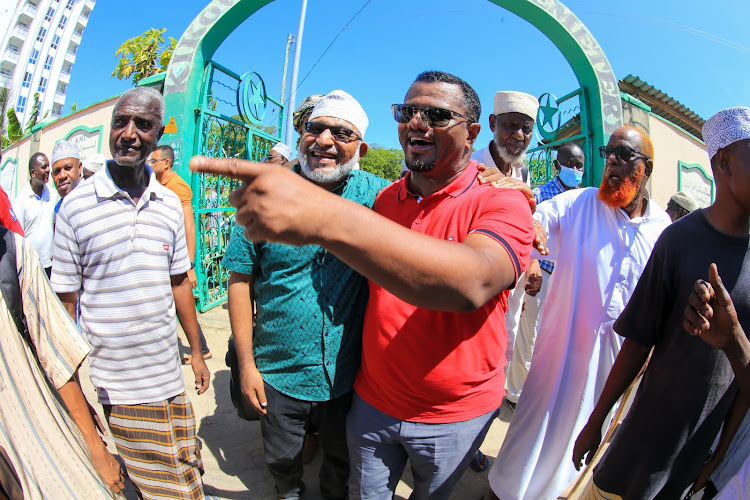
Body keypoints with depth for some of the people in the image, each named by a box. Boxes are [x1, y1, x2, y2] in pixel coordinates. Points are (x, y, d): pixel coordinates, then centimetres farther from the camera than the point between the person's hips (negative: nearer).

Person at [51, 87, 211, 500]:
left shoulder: (170, 204, 2)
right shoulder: (76, 205, -8)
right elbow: (65, 301, -3)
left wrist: (196, 352, 13)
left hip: (166, 380, 3)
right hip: (105, 387, -3)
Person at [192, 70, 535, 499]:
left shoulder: (501, 202, -18)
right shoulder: (385, 198, 0)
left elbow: (472, 282, -41)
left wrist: (329, 217, -51)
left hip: (454, 416, -3)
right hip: (373, 402, 3)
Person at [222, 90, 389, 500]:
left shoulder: (377, 196, -11)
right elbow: (240, 281, -7)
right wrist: (246, 364, -6)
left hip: (347, 374, 0)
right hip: (279, 374, 1)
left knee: (339, 461, 26)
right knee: (282, 463, 26)